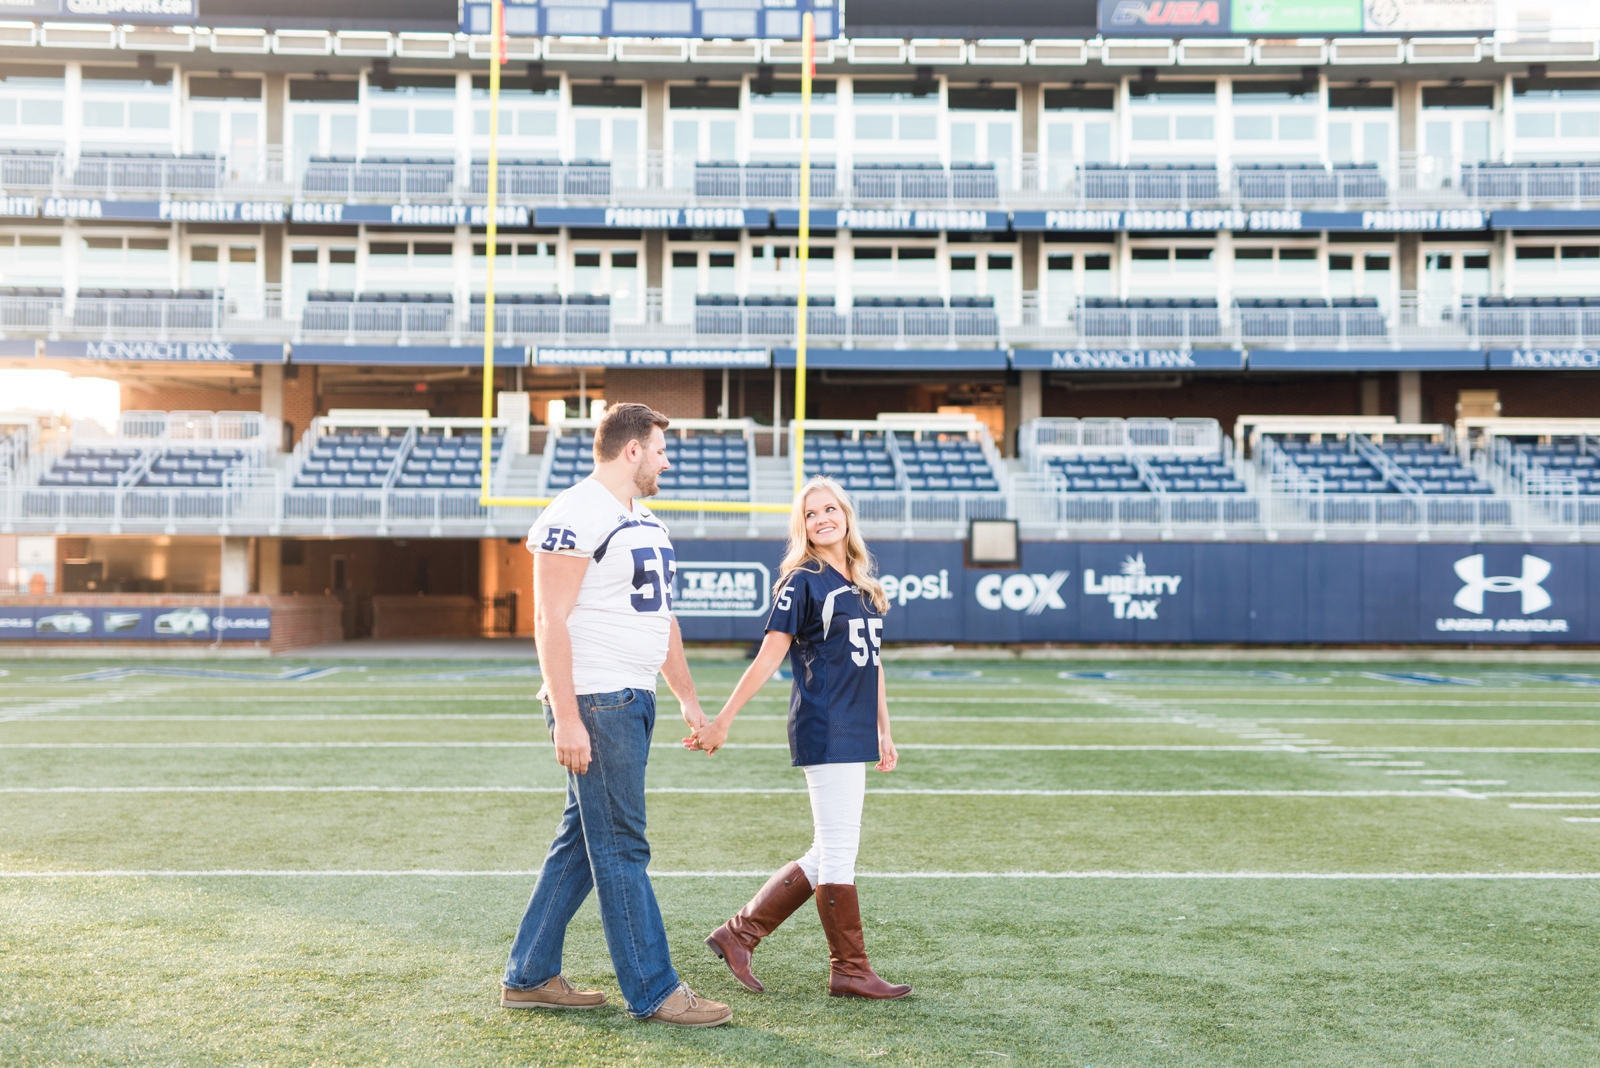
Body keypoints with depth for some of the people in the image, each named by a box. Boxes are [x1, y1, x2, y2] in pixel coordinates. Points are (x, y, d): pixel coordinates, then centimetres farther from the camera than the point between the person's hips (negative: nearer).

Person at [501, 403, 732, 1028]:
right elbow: (550, 620, -17)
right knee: (621, 848, -3)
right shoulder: (577, 516, -12)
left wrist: (688, 697, 23)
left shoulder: (643, 519, 19)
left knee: (582, 843, 13)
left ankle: (528, 977, 23)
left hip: (634, 700, 10)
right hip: (594, 703, -10)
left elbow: (661, 617, 25)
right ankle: (654, 992, 5)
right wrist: (566, 717, -21)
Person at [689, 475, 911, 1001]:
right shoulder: (802, 581, -6)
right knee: (838, 853, -2)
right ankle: (850, 971, 8)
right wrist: (723, 720, -13)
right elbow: (768, 658, -9)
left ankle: (739, 932, 18)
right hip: (823, 732, -8)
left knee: (827, 856, 11)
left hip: (854, 736, 8)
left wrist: (883, 731, 19)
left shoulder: (862, 583, 16)